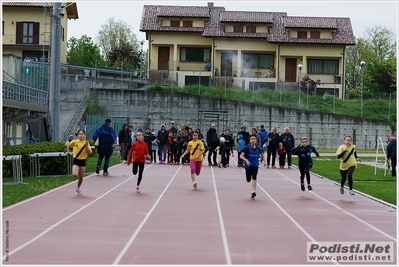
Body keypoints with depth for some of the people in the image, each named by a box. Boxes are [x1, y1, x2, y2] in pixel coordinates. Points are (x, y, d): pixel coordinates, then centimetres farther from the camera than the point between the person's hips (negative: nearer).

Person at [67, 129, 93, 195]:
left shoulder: (86, 143, -1)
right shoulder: (74, 142, -5)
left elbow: (90, 152, -9)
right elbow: (68, 145, 15)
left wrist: (87, 146, -20)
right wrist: (68, 152, 7)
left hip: (83, 161, 2)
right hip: (76, 160, -2)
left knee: (81, 178, 9)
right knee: (75, 175, -26)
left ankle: (78, 188, 33)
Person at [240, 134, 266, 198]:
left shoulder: (258, 148, -2)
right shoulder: (247, 147, -11)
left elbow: (261, 154, 20)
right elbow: (241, 156, -17)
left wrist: (264, 161, 13)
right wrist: (246, 160, -32)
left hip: (255, 165, 0)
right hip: (248, 165, 0)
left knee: (254, 178, -22)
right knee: (248, 180, 9)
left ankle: (253, 192, -17)